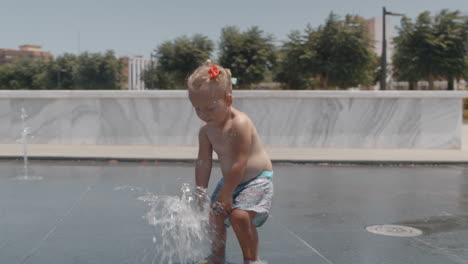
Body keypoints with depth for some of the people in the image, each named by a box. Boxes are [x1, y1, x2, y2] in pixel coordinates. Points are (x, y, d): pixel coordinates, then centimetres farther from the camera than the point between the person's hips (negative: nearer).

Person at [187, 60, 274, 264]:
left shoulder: (240, 124, -29)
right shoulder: (206, 131, -5)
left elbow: (239, 164, -29)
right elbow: (203, 162, 0)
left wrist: (225, 195, -24)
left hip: (256, 180, -8)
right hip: (230, 182, 8)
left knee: (239, 215, -23)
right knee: (215, 214, 9)